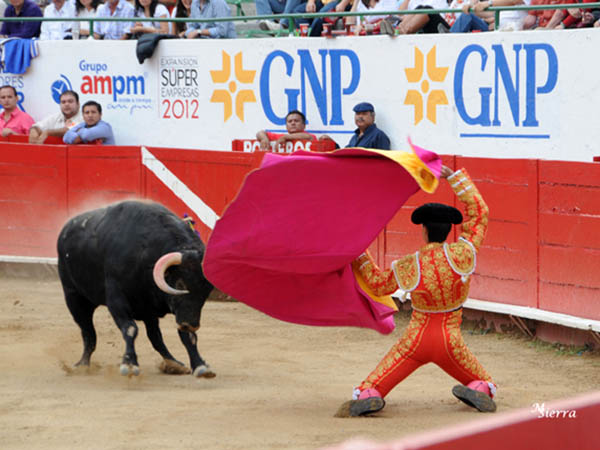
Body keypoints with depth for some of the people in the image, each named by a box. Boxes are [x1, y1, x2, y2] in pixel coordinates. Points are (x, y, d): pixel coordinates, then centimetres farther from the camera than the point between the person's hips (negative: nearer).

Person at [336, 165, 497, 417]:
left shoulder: (409, 267, -9)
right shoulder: (461, 255, -12)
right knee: (485, 386, 19)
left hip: (415, 341, 0)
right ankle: (478, 391, -15)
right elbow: (479, 214, 0)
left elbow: (378, 285, 10)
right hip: (449, 344, 0)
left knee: (374, 386, 4)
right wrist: (453, 176, 4)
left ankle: (367, 396, -30)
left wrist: (360, 257, 20)